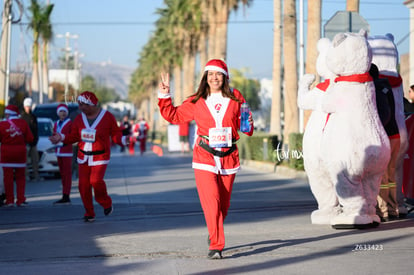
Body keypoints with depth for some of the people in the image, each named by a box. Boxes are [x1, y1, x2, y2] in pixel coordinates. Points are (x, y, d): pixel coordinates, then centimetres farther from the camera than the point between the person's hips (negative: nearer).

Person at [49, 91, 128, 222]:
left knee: (96, 180, -21)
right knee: (83, 184, -2)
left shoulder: (108, 117, -7)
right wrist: (61, 137, -3)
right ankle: (89, 213, 11)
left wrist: (123, 140, -25)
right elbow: (74, 136, 11)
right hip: (83, 156, 4)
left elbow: (116, 135, -5)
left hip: (100, 156, -4)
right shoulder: (79, 118, 5)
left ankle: (106, 203, 8)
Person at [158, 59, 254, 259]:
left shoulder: (235, 98, 5)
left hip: (229, 158, 2)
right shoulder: (197, 102, 4)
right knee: (211, 202, -16)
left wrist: (248, 125, -9)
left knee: (223, 204, 11)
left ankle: (214, 235, 36)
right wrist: (164, 96, 6)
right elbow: (174, 116, 15)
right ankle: (216, 245, -14)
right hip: (205, 159, -2)